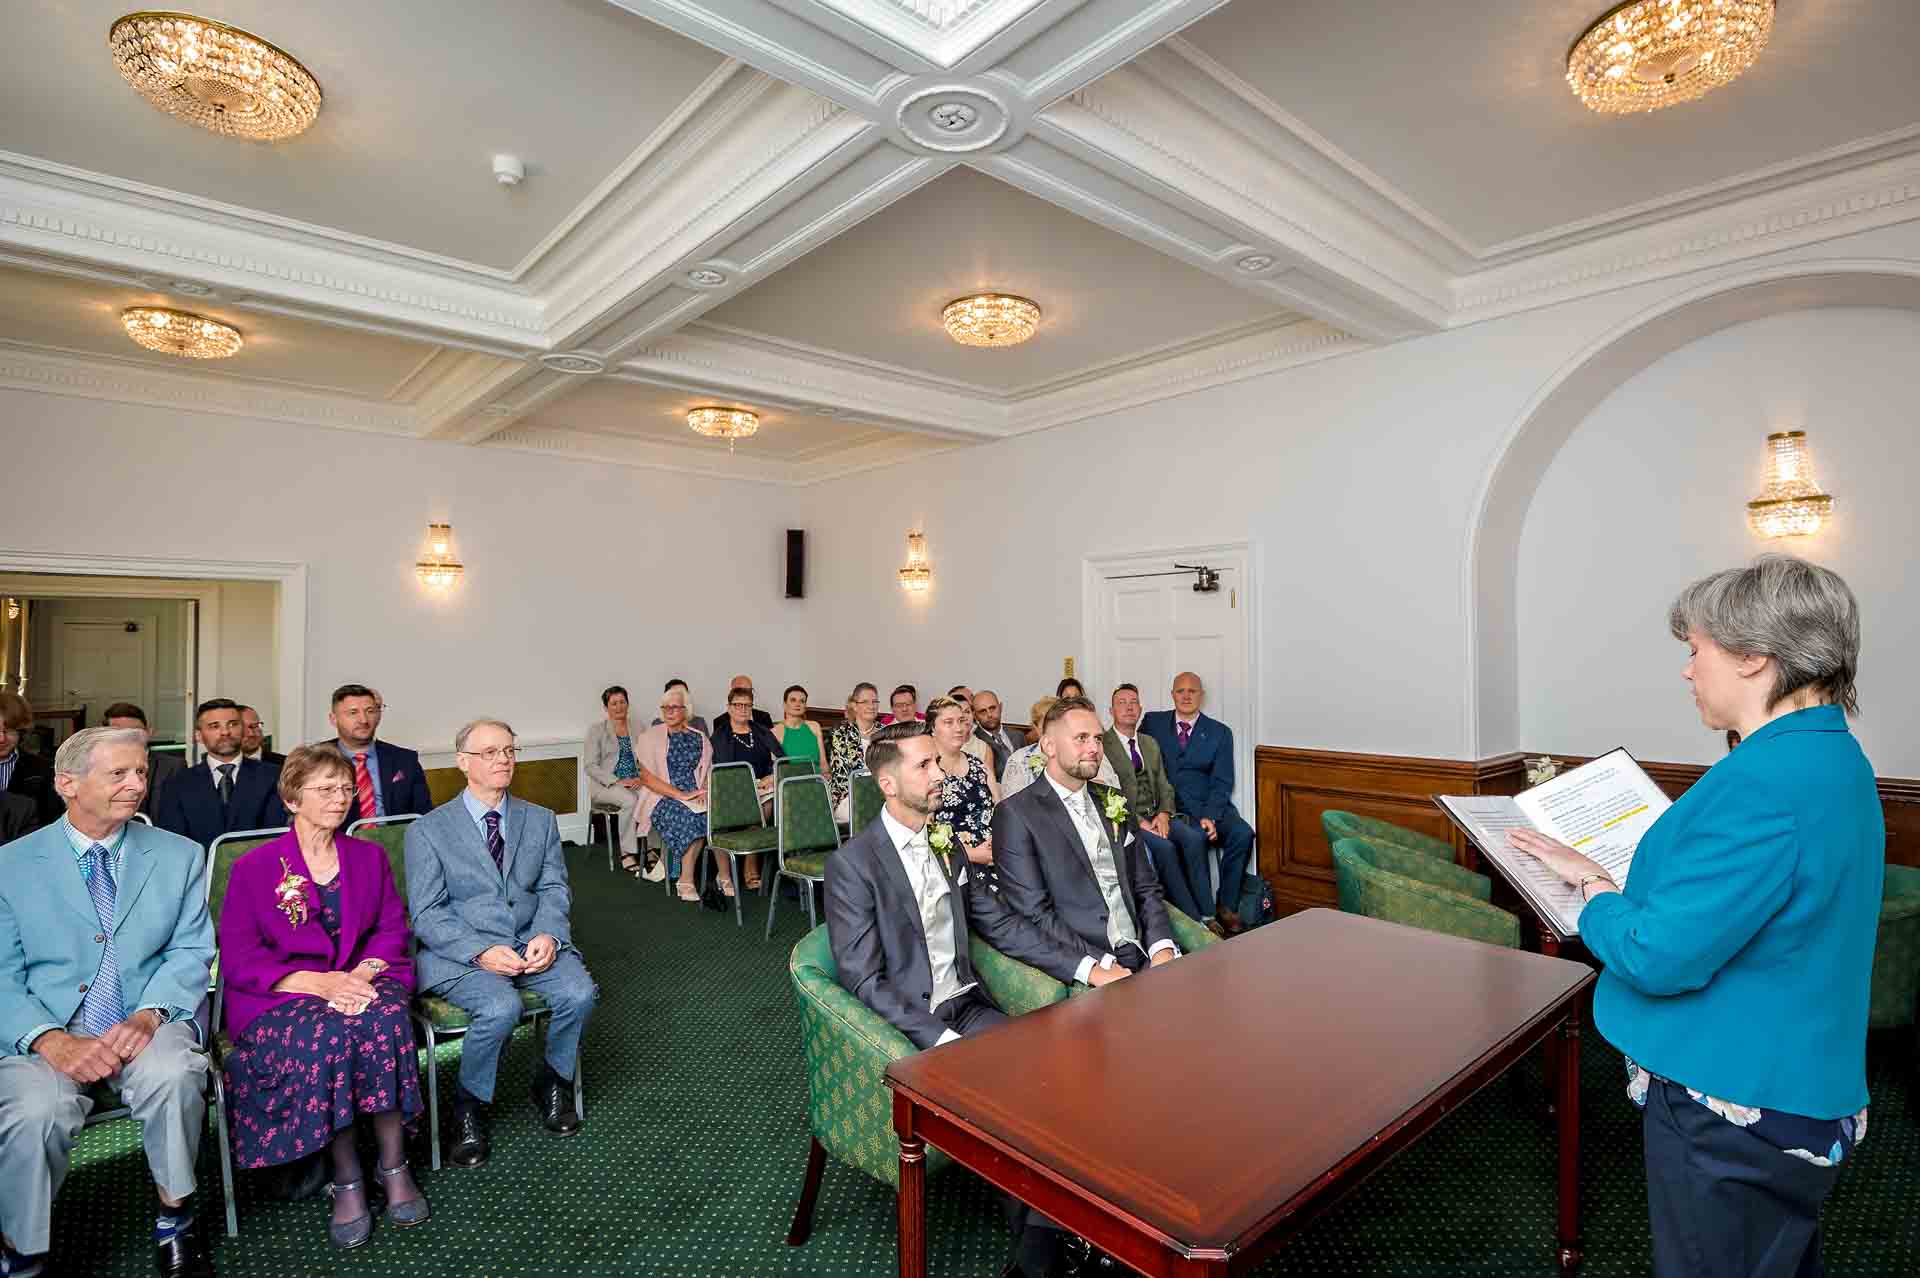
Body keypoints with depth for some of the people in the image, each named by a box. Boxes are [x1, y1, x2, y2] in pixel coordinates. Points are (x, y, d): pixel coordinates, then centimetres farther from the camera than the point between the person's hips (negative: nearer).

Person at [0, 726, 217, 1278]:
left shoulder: (180, 856, 6)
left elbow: (190, 953, 3)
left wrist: (149, 1015, -16)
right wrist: (51, 1040, -19)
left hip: (146, 1023, 0)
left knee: (172, 1073, -30)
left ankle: (174, 1216, -5)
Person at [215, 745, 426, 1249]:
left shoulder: (370, 857, 11)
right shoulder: (254, 868, 1)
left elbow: (393, 929, 9)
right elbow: (238, 959, -5)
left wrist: (365, 971, -13)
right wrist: (319, 983, -19)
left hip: (361, 979, 2)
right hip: (281, 997, -2)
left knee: (389, 1019, -31)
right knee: (327, 1035, -34)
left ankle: (394, 1165, -19)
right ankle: (346, 1180, -19)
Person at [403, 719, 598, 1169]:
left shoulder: (540, 820, 10)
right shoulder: (427, 830, -1)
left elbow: (554, 889, 8)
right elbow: (427, 913, -6)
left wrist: (549, 934, -13)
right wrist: (481, 952, -20)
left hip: (532, 942, 3)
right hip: (460, 953, -3)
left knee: (579, 993, -23)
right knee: (501, 1007, -32)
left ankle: (552, 1082, 7)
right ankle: (468, 1108, -2)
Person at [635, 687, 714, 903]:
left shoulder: (699, 738, 16)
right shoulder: (650, 737, 6)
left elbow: (708, 770, 15)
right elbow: (647, 777, -3)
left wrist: (704, 790, -8)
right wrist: (681, 795, -14)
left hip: (695, 796, 3)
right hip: (662, 798, -3)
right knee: (690, 819, -34)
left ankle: (724, 875, -16)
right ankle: (686, 881, -20)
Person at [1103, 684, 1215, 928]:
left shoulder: (1150, 743, 19)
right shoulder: (1101, 745, -3)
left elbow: (1164, 785, 16)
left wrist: (1164, 814, -5)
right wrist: (1138, 821, -17)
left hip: (1156, 815, 6)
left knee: (1194, 838, -21)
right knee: (1164, 847, -29)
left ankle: (1207, 915, -16)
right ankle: (1192, 919, -19)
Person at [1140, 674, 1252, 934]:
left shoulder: (1220, 732, 9)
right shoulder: (1153, 722, 10)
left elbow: (1221, 783, 3)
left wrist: (1210, 817, -15)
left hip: (1207, 806, 2)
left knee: (1242, 834, -25)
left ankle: (1226, 906, -8)